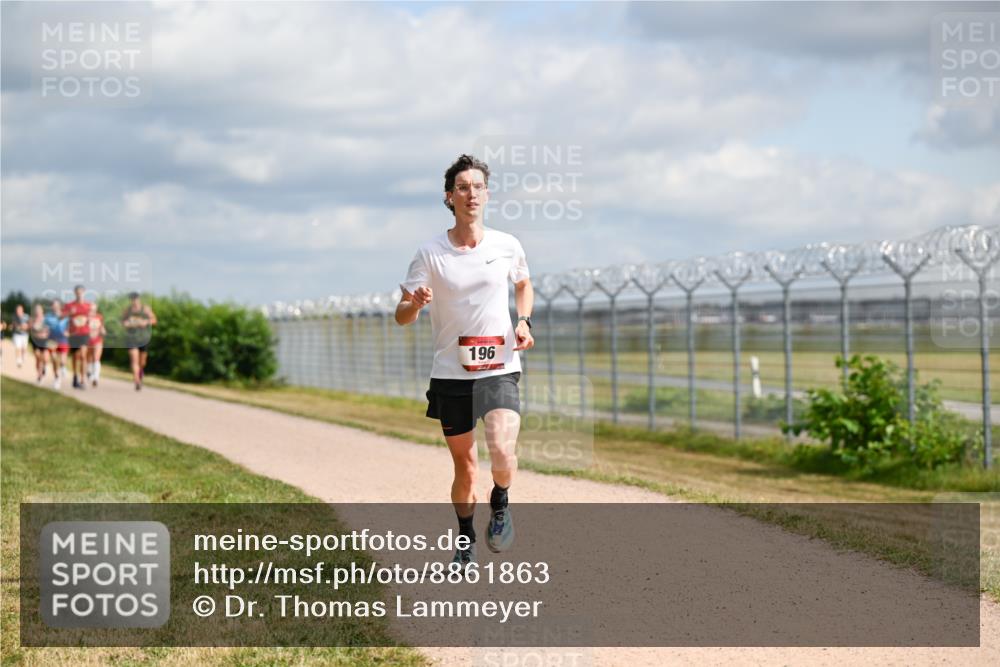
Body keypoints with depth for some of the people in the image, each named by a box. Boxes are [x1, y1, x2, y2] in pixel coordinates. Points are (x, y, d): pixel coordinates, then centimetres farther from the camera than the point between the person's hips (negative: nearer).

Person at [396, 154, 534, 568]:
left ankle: (500, 503, 11)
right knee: (464, 466, 7)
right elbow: (401, 317, -3)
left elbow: (523, 284, 23)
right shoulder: (430, 254, -3)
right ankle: (465, 541, 30)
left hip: (500, 369, 0)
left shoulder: (507, 246, 1)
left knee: (502, 455, -21)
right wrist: (415, 304, -26)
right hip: (450, 374, 0)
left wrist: (524, 321, 4)